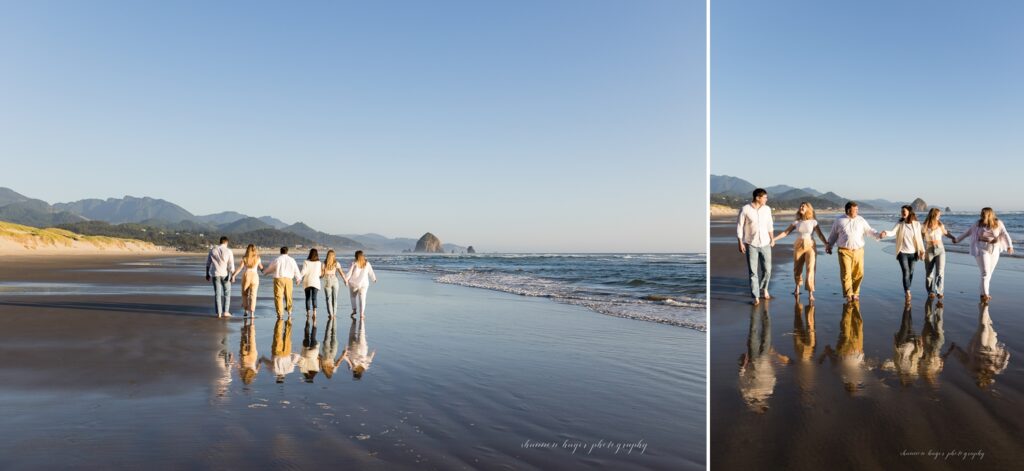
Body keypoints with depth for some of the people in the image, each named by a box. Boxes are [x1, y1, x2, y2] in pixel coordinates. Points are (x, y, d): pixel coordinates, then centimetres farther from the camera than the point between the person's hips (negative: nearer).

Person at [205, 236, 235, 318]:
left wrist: (207, 274, 15)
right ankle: (225, 312, 5)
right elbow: (231, 265, -10)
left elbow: (208, 263, 7)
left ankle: (219, 313, 2)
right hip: (225, 275, -2)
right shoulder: (228, 251, -6)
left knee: (217, 293, 5)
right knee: (227, 293, 10)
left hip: (215, 274, 2)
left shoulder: (212, 250, 3)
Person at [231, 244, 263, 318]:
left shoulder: (244, 258, -3)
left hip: (246, 276, 0)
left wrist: (233, 275, -9)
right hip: (254, 276, 0)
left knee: (245, 294, 16)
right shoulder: (257, 258, 1)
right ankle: (252, 312, -7)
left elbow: (240, 268, -11)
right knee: (253, 295, 0)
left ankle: (246, 311, 13)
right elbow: (261, 267, 12)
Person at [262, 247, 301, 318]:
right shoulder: (291, 260, 6)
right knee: (288, 296, 16)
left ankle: (280, 313, -6)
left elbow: (270, 268, 15)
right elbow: (296, 270, 12)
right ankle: (289, 311, 31)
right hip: (288, 279, 3)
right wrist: (297, 279, 28)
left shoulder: (277, 260, 0)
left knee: (278, 296, -1)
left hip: (279, 279, -3)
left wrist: (264, 272, 37)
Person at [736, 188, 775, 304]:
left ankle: (764, 289, 33)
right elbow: (739, 226, -7)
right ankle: (756, 297, 6)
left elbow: (770, 224, 13)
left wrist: (772, 239, 14)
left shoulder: (767, 209, 1)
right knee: (753, 271, -1)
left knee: (767, 269, 7)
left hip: (765, 244, 3)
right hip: (751, 244, -3)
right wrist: (740, 243, -10)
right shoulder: (745, 209, -12)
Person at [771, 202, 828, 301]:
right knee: (797, 268, 9)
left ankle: (810, 293, -8)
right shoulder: (796, 222, 4)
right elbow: (785, 232, 4)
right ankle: (797, 287, 34)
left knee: (810, 269, -10)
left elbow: (820, 235, -8)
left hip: (810, 246, -2)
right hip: (798, 246, 3)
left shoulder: (813, 222, -2)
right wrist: (774, 239, -4)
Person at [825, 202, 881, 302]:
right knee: (846, 273, -8)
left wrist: (878, 234, -12)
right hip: (844, 251, -2)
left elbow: (869, 230, 5)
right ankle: (848, 295, -1)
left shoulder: (860, 220, 6)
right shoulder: (839, 220, 3)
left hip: (858, 251, 2)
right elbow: (833, 234, 12)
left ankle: (855, 293, 20)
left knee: (858, 273, 4)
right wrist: (829, 245, 10)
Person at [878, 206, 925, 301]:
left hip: (913, 252, 2)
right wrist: (885, 233, -41)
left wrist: (922, 251, 2)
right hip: (902, 252, -2)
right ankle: (907, 292, -10)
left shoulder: (916, 224, -1)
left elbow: (919, 238, 3)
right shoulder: (899, 223, -3)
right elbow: (892, 231, -19)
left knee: (911, 272, 10)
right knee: (906, 272, -11)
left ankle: (907, 291, 26)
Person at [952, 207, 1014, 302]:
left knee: (989, 273, 10)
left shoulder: (998, 223, -4)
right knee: (985, 273, -10)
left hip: (994, 250, 2)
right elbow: (968, 232, 7)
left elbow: (1005, 235, -13)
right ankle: (985, 295, -10)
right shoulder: (978, 223, -4)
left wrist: (1010, 246, -26)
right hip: (982, 250, -2)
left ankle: (983, 294, 21)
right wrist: (958, 240, 13)